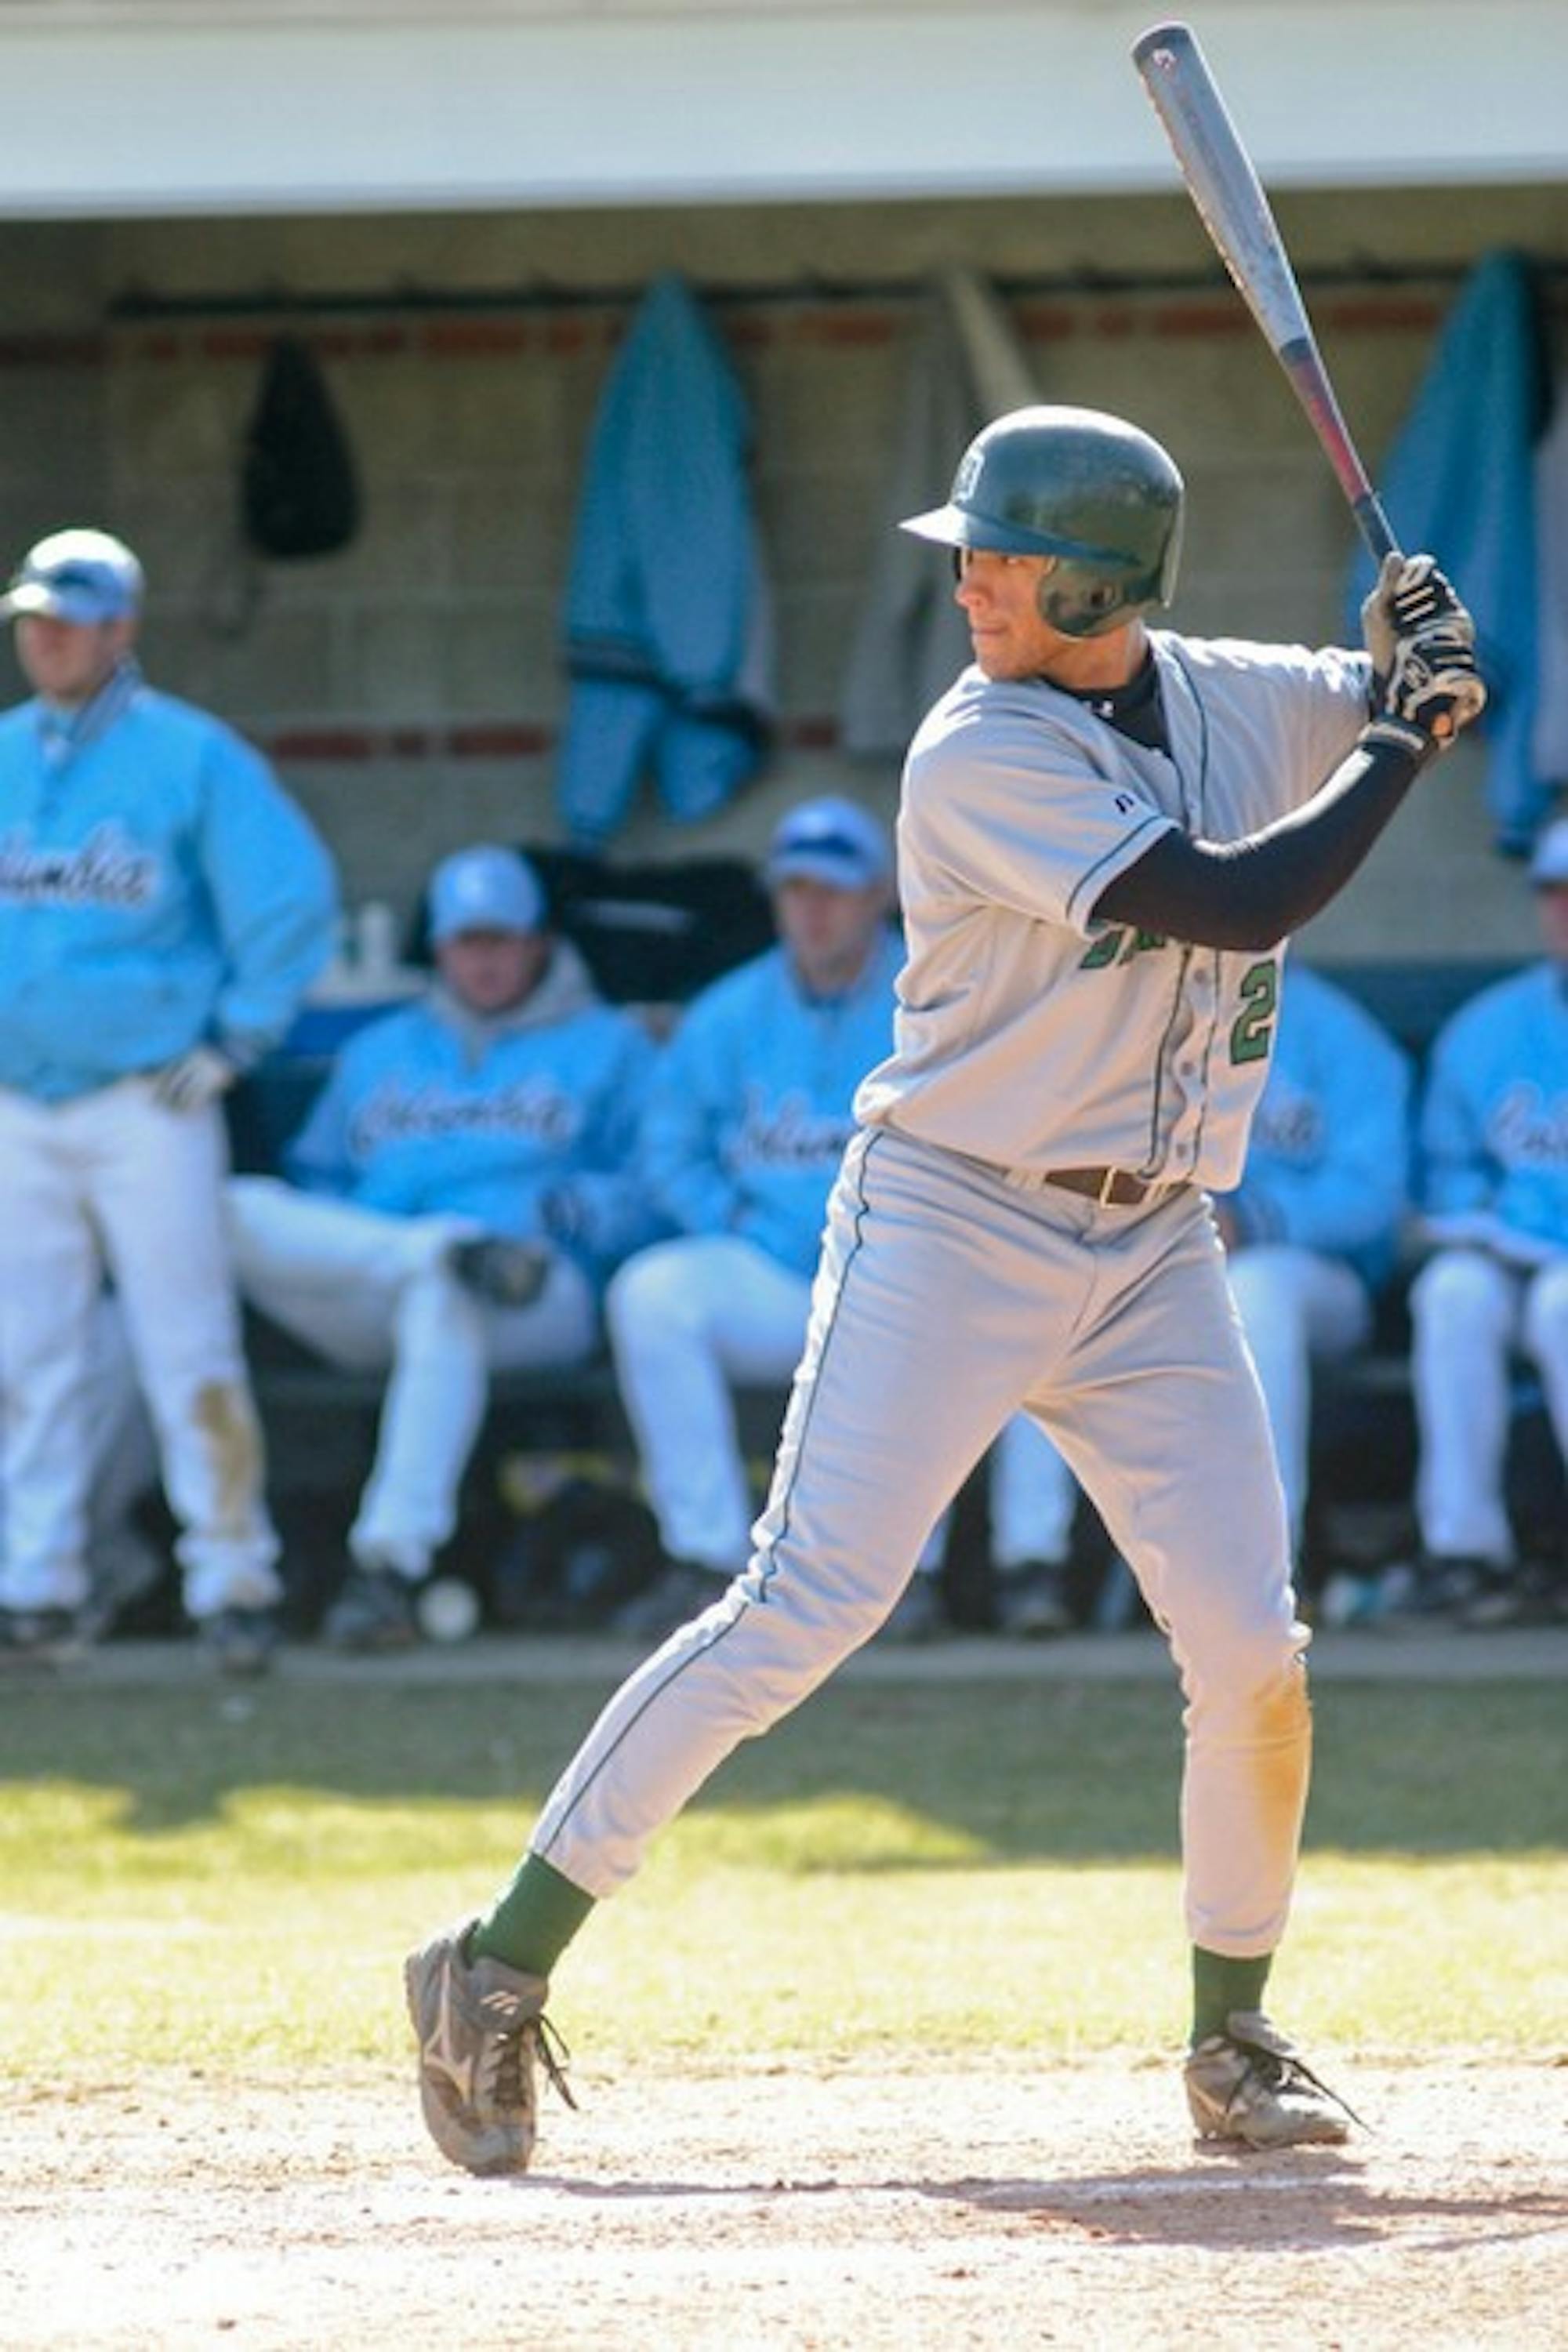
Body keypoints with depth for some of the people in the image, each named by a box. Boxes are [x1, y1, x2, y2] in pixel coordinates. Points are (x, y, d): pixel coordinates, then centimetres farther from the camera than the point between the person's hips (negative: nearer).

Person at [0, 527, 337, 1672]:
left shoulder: (193, 757, -4)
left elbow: (294, 899, -4)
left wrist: (236, 1039, -5)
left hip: (148, 1103, -5)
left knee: (190, 1353, -5)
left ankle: (234, 1584, 0)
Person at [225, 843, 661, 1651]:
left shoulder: (610, 1048, 20)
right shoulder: (378, 1052, 32)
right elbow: (317, 1178, 28)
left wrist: (593, 1207, -15)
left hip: (544, 1302, -4)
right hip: (363, 1311, 4)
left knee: (440, 1294, -42)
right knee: (236, 1209, -25)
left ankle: (388, 1568, -47)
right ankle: (455, 1250, -43)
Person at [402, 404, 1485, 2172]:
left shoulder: (1229, 699, 5)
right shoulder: (983, 757, -16)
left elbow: (1411, 707, 23)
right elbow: (1237, 904, -23)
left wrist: (1408, 655, -1)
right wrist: (1403, 733, -13)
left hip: (1154, 1258, 5)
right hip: (952, 1229, -5)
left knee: (1250, 1656, -3)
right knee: (802, 1613, -13)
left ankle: (1233, 2040, 16)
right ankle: (497, 1970, -9)